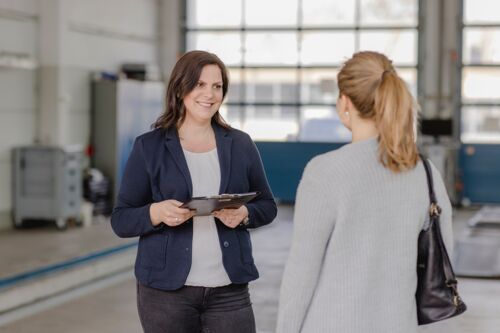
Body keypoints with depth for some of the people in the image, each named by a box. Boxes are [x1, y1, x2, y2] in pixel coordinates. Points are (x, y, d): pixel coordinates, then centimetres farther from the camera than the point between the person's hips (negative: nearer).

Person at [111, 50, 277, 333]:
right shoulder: (149, 147, 0)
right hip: (166, 289, -1)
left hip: (229, 289, 2)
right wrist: (156, 212, -20)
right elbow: (121, 220, 0)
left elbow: (267, 206, 12)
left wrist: (244, 214, -10)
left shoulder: (240, 144, 7)